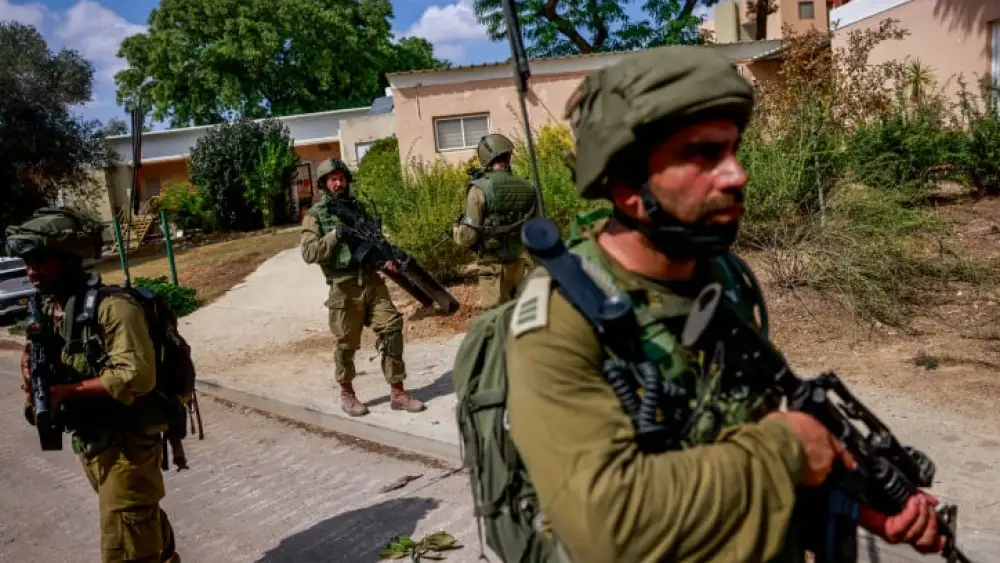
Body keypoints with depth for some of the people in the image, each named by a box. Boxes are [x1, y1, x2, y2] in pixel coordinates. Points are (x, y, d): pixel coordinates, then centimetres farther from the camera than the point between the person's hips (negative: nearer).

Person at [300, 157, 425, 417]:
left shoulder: (358, 207, 14)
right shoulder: (315, 215, 0)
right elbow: (308, 253, -10)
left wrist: (388, 256, -3)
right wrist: (334, 235, -20)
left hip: (372, 280, 4)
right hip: (344, 287, -4)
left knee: (392, 330, -3)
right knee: (346, 343, 6)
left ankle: (397, 392, 4)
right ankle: (347, 393, 27)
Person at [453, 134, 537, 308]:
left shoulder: (480, 188, -15)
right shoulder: (526, 187, 1)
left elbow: (468, 236, -15)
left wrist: (455, 231, 7)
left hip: (493, 264, -5)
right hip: (517, 261, 5)